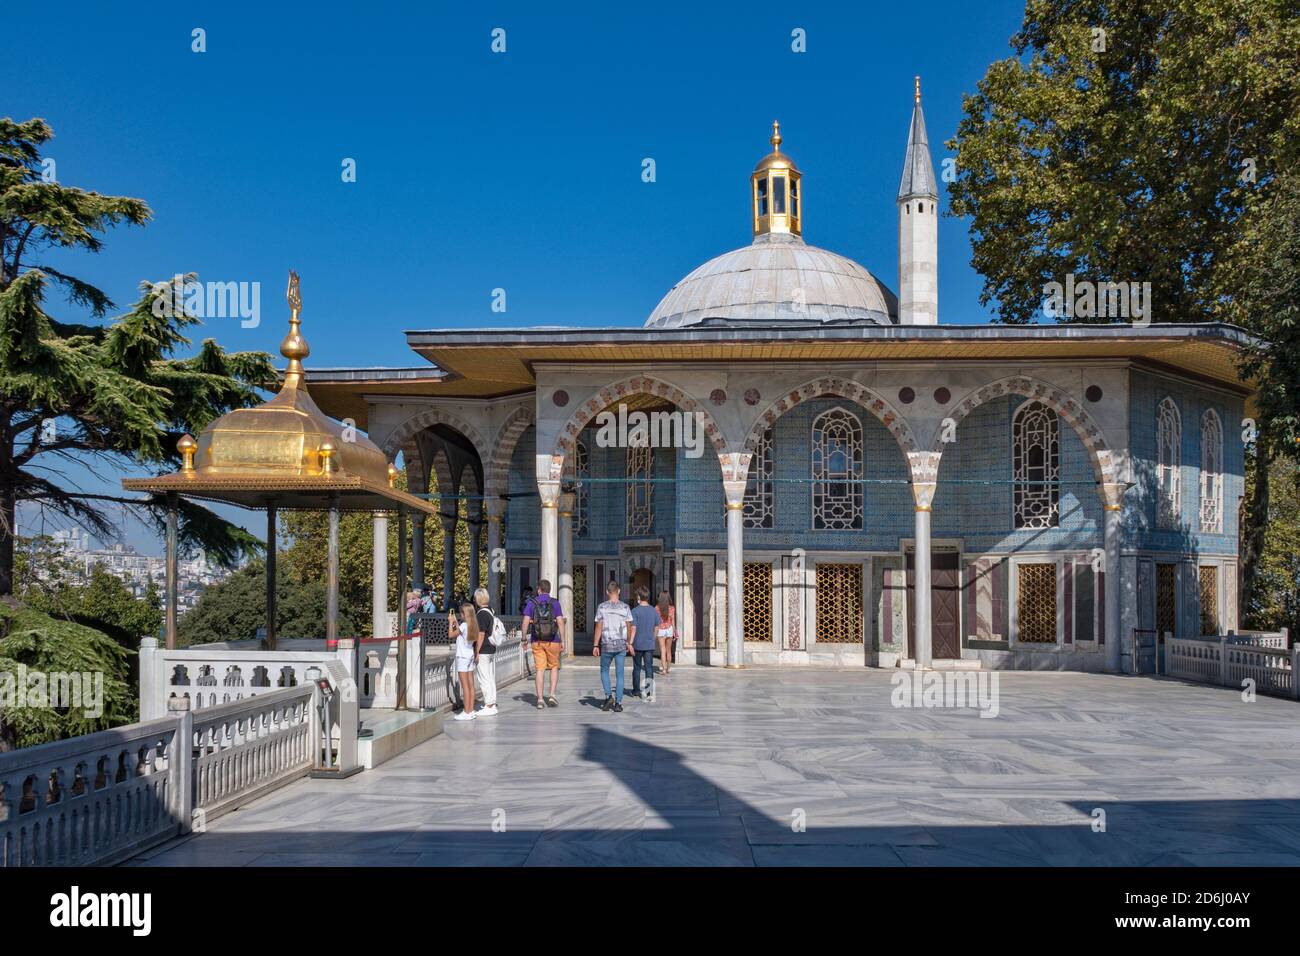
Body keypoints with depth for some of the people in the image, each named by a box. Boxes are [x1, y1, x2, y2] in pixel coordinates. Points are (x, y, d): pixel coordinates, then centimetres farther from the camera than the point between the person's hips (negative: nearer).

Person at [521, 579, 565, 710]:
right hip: (553, 641, -1)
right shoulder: (555, 603, -2)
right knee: (554, 667, 14)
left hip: (537, 641, 1)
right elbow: (560, 622, -8)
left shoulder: (532, 602, -1)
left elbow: (526, 622, -5)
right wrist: (562, 640, -3)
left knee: (540, 669, 5)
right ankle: (552, 696, 2)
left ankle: (540, 699, 2)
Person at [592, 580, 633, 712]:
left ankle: (608, 696, 3)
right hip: (621, 645, 1)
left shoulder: (602, 607, -5)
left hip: (606, 645, -1)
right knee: (619, 674, 6)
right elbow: (629, 628, 3)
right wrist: (628, 643, 17)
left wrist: (595, 645, -1)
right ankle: (618, 703, 4)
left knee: (604, 671, 18)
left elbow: (599, 627, -6)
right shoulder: (625, 608, -1)